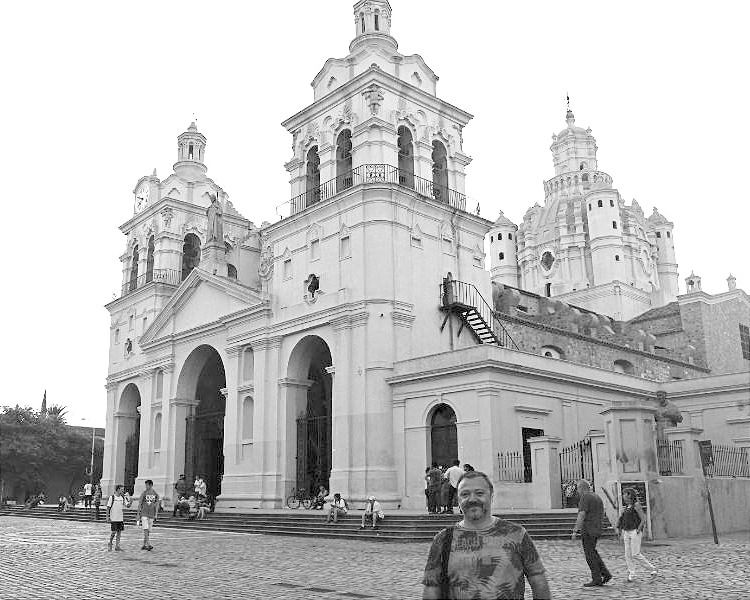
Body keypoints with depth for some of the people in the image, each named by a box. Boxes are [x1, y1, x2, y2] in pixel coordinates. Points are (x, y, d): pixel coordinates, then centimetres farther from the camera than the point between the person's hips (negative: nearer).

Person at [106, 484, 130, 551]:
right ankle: (110, 544, 18)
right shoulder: (111, 497, -6)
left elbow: (128, 505, 2)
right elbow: (108, 508, -5)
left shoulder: (123, 498, 7)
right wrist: (107, 517, -9)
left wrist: (130, 501, -18)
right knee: (114, 532, -4)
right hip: (113, 518, -5)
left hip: (121, 518, 5)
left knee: (119, 532, 5)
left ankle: (117, 546, 12)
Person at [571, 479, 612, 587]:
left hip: (587, 530, -9)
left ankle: (596, 579, 2)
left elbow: (581, 515, -19)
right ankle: (606, 573, 12)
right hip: (597, 529, 9)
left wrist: (575, 531, -18)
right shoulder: (597, 497, 14)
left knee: (590, 555, -1)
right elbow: (602, 513, 20)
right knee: (592, 552, 18)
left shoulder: (585, 497, -13)